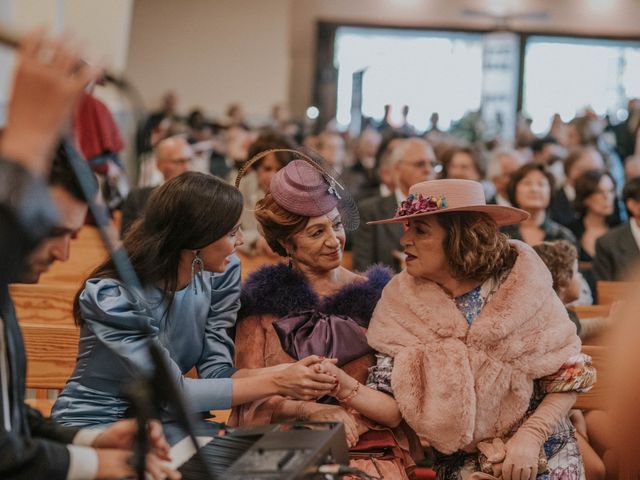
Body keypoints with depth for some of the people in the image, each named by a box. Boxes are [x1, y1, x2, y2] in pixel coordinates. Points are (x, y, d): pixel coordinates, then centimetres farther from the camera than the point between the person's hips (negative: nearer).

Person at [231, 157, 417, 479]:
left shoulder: (374, 295, 9)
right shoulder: (264, 299, 9)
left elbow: (396, 405, 3)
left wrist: (344, 387, -18)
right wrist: (312, 410, -16)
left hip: (365, 446, 0)